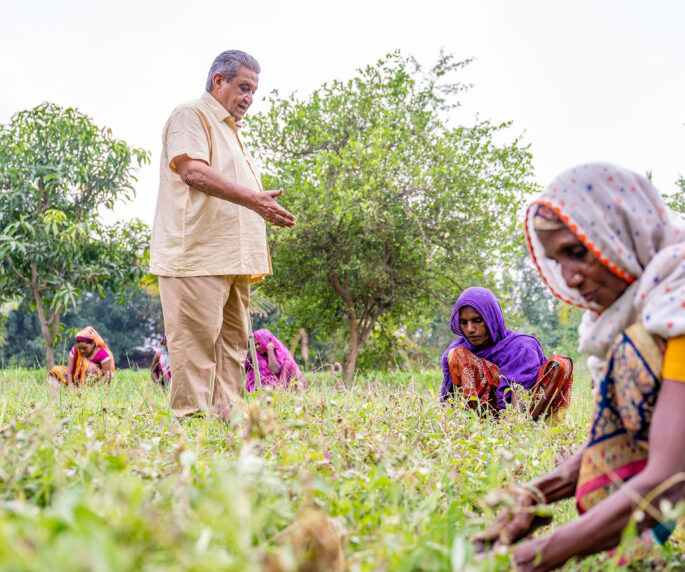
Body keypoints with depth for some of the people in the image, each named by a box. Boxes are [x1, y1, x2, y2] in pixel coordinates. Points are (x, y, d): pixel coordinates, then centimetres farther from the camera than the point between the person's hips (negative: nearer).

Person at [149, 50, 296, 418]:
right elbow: (192, 170, -21)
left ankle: (224, 415, 13)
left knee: (233, 343, 9)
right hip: (196, 256, -10)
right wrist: (252, 199, -27)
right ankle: (190, 417, -8)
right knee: (196, 343, -11)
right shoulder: (191, 116, -3)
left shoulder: (231, 130, 27)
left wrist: (264, 208, 19)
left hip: (232, 261, 10)